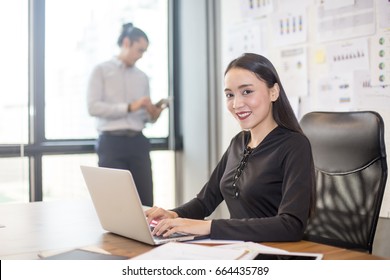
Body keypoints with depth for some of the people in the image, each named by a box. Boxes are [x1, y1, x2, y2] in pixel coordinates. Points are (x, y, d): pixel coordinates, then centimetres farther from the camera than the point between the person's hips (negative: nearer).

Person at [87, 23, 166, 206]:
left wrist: (153, 115, -4)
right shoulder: (101, 71, 4)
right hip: (111, 143, -4)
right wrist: (129, 107, -17)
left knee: (145, 201, 1)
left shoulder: (142, 77, 18)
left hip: (138, 142, 4)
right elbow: (93, 107, -10)